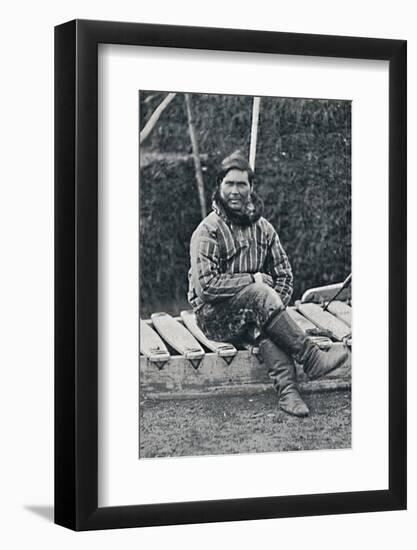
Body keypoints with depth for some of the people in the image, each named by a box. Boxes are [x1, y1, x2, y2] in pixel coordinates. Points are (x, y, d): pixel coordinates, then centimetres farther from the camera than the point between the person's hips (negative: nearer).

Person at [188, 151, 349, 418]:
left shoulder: (262, 227, 9)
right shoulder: (208, 231, -9)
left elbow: (284, 274, 10)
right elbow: (205, 285, -18)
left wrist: (276, 306, -9)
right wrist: (252, 280, -16)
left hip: (252, 312, 4)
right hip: (215, 317, -4)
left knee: (262, 325, -33)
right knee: (261, 296, -33)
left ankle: (287, 387, -47)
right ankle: (312, 359, -32)